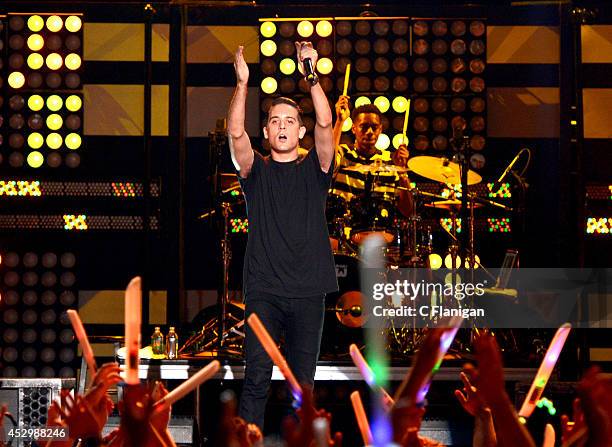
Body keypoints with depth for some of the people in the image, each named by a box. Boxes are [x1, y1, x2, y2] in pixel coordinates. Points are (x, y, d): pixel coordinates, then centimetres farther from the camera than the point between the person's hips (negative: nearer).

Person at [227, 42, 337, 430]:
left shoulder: (314, 170, 10)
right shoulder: (255, 171, 9)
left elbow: (325, 124, -6)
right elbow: (236, 133, -8)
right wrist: (243, 84, -19)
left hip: (308, 293, 1)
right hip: (264, 291, -1)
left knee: (303, 379, 5)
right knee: (257, 376, -10)